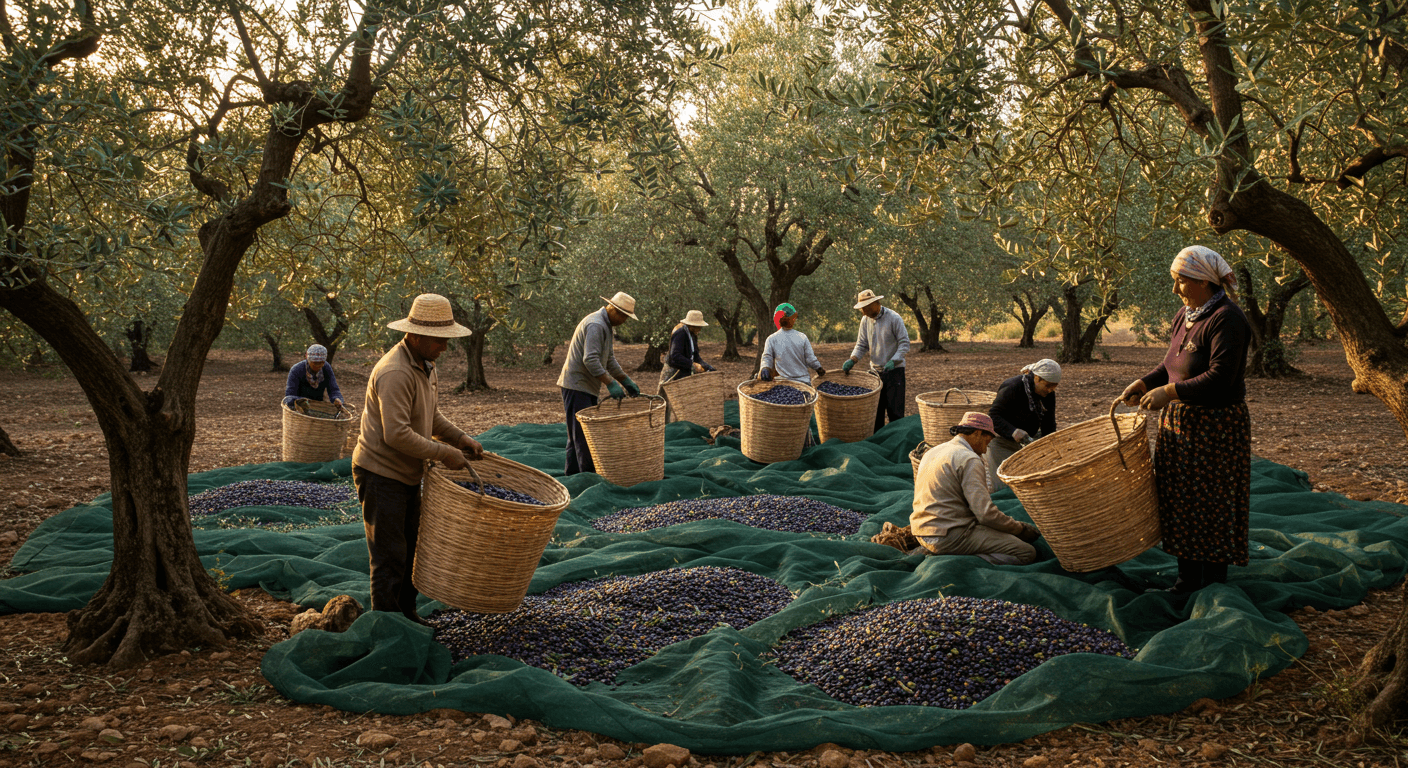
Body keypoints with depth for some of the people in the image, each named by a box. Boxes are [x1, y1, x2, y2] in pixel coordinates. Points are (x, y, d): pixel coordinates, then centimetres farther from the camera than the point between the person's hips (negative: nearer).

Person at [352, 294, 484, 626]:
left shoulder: (426, 366, 8)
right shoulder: (395, 373, -25)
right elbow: (397, 434, -31)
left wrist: (461, 439, 5)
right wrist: (444, 453, -24)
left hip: (406, 475, 10)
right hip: (380, 475, -10)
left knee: (411, 547, 17)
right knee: (390, 556, -3)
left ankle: (406, 613, 30)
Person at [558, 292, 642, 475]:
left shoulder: (606, 326, 16)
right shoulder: (595, 325, -18)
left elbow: (609, 360, 21)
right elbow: (590, 360, -27)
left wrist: (627, 381, 14)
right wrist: (611, 384, -27)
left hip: (587, 387, 11)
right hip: (576, 386, -11)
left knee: (577, 436, 13)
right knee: (582, 434, -9)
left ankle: (573, 474, 19)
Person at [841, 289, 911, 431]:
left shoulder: (894, 318, -10)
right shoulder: (865, 320, 6)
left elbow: (904, 343, -10)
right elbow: (862, 345, 10)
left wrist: (893, 361, -23)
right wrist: (852, 360, -8)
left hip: (894, 371, -5)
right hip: (875, 371, 5)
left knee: (895, 410, -5)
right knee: (875, 411, 8)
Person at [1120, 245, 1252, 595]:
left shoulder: (1227, 319, -17)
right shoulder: (1184, 315, 10)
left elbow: (1220, 377, -23)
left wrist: (1170, 392, -24)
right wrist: (1144, 383, 0)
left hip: (1215, 428, -8)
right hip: (1179, 423, 8)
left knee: (1213, 503, 1)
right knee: (1181, 501, 12)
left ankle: (1214, 581, 12)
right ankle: (1188, 578, 23)